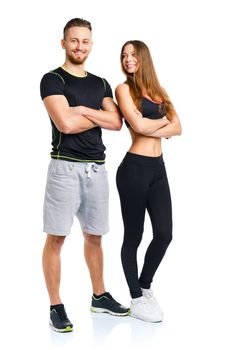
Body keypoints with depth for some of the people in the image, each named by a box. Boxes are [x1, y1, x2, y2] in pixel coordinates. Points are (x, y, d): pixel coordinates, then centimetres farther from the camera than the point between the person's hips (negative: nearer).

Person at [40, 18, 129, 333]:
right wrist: (100, 115, -2)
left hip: (97, 168, 6)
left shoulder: (101, 84, 16)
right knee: (56, 237, -3)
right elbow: (66, 123, -16)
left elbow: (117, 123, 3)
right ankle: (56, 307, 6)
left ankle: (100, 296, 27)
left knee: (94, 236, 14)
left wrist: (83, 109, -9)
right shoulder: (53, 80, -2)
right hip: (65, 167, -5)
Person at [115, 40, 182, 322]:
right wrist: (163, 121, 1)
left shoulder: (157, 91, 16)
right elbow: (138, 125, -17)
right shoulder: (123, 89, -2)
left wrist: (149, 128, -10)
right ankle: (136, 299, 18)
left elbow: (177, 129, 5)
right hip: (134, 169, -6)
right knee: (134, 236, 4)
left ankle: (145, 286, 28)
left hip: (158, 168, 6)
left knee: (164, 234, 4)